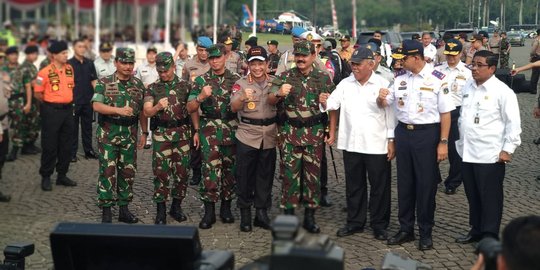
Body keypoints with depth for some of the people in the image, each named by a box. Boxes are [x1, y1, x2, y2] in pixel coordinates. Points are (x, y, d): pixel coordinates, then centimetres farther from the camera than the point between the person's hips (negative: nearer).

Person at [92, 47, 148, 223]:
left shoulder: (138, 84, 9)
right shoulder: (104, 83, -3)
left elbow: (142, 111, 14)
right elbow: (96, 105, -15)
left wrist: (144, 132, 11)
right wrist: (119, 110, -27)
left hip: (130, 134, 4)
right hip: (108, 134, -4)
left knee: (128, 172, 7)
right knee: (108, 171, -3)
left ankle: (124, 209, 18)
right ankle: (106, 212, 3)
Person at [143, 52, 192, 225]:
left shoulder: (185, 86, 6)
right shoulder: (153, 88, 4)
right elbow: (146, 112, -6)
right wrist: (157, 107, -26)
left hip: (182, 132, 1)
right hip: (161, 134, -1)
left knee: (182, 171, 5)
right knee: (161, 172, -2)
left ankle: (176, 207, 20)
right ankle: (161, 210, 7)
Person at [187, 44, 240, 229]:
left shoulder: (236, 79, 8)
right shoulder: (201, 81, 4)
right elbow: (191, 108, 1)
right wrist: (201, 97, -17)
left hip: (232, 130, 2)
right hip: (209, 130, -2)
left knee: (230, 168, 7)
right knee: (210, 169, -8)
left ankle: (226, 207, 20)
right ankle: (209, 211, -3)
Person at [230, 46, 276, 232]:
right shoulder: (241, 84, -2)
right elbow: (234, 108, -15)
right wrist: (242, 98, -33)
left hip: (269, 135, 2)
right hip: (247, 135, -2)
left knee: (266, 175, 9)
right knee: (244, 176, 2)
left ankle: (262, 213, 21)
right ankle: (245, 214, 14)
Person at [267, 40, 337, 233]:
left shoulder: (323, 78, 3)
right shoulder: (285, 77, 3)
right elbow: (270, 101, -2)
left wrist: (332, 131, 0)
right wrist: (279, 93, -25)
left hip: (315, 133, 1)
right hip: (291, 132, 0)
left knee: (313, 174, 6)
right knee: (290, 173, 0)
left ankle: (310, 216, 17)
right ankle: (288, 215, 9)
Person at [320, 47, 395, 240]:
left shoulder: (383, 84, -4)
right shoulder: (345, 84, 7)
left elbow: (391, 114, -5)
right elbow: (333, 102, -1)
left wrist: (392, 140, -8)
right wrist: (324, 102, -24)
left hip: (377, 145, -4)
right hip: (351, 144, 4)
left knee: (379, 186, 5)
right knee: (354, 186, 13)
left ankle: (379, 224, 17)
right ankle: (355, 222, 26)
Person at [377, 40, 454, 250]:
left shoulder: (436, 79, -10)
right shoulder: (400, 78, 6)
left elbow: (445, 113, -9)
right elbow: (384, 103, 15)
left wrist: (443, 143, -12)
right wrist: (381, 98, -10)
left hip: (427, 133, -5)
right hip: (403, 132, 5)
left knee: (426, 184, 4)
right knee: (404, 183, 13)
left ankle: (425, 233, 18)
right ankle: (405, 229, 26)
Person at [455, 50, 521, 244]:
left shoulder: (502, 91, -10)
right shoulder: (467, 87, 9)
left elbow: (513, 123, -10)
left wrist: (507, 149, -12)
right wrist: (460, 142, 17)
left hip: (490, 155, -6)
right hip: (467, 153, 6)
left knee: (490, 197, 2)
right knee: (472, 195, 15)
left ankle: (490, 237, 11)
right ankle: (476, 230, 29)